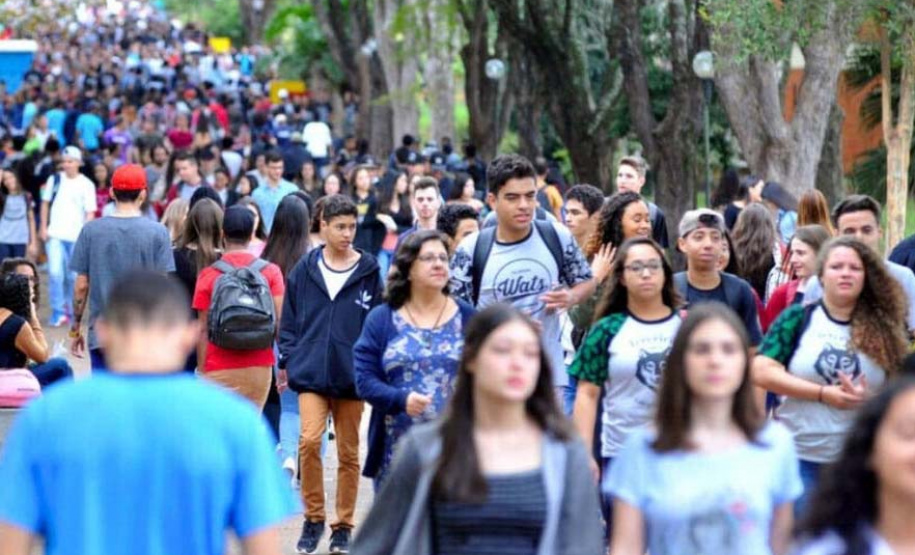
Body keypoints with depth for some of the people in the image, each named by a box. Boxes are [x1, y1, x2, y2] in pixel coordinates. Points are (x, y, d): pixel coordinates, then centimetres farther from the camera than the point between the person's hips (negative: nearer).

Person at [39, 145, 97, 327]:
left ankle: (71, 312, 24)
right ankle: (58, 312, -4)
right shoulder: (55, 180, 5)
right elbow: (45, 203, 13)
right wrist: (44, 228, 5)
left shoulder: (86, 185, -2)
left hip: (76, 237, -1)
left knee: (73, 277, 7)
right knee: (55, 273, -12)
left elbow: (90, 213, -3)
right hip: (55, 235, 1)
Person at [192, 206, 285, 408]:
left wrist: (201, 370, 5)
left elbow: (203, 331, 0)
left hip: (220, 369, -2)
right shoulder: (271, 272, 4)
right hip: (259, 367, 2)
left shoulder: (208, 274, 0)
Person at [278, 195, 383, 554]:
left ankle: (344, 526, 19)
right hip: (311, 372, 0)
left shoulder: (369, 272, 0)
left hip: (352, 374, 0)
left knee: (349, 452, 8)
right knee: (309, 439, -16)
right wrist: (286, 362, 4)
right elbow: (290, 321, 8)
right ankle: (313, 518, 1)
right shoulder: (304, 271, 2)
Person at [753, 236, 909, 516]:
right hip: (800, 456, -2)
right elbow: (762, 372, -9)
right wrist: (824, 393, -15)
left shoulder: (884, 329, 3)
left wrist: (867, 399, -17)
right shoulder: (798, 318, -1)